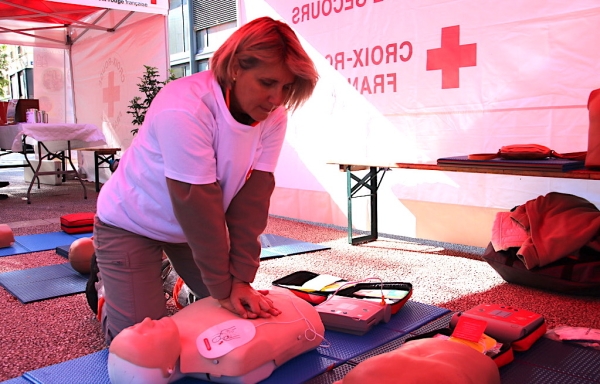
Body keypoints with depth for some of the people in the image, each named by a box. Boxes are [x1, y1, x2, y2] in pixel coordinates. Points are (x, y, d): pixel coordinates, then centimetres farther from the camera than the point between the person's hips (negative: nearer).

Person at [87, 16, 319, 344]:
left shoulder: (273, 116, -16)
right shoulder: (184, 111, -35)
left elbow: (251, 198, -18)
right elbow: (197, 207, -32)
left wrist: (240, 278, -21)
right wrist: (223, 288, -24)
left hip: (191, 226, 6)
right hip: (131, 223, -5)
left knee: (237, 312, 9)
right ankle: (104, 284, 24)